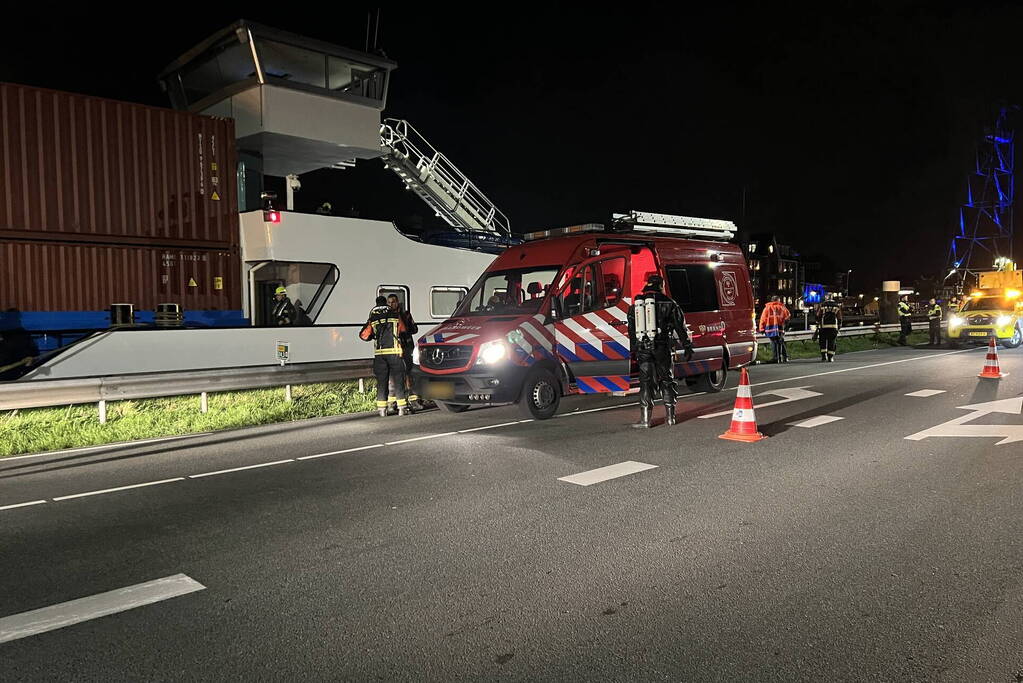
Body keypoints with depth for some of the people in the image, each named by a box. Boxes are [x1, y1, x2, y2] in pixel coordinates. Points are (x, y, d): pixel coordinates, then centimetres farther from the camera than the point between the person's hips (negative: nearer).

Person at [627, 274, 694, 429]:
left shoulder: (635, 304, 11)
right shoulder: (668, 303, 0)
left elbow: (631, 330, 16)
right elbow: (680, 327, 2)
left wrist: (633, 350, 23)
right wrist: (687, 346, 8)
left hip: (642, 348, 2)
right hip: (662, 347, -2)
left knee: (646, 382, 4)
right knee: (667, 380, 10)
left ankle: (645, 420, -1)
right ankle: (670, 417, 12)